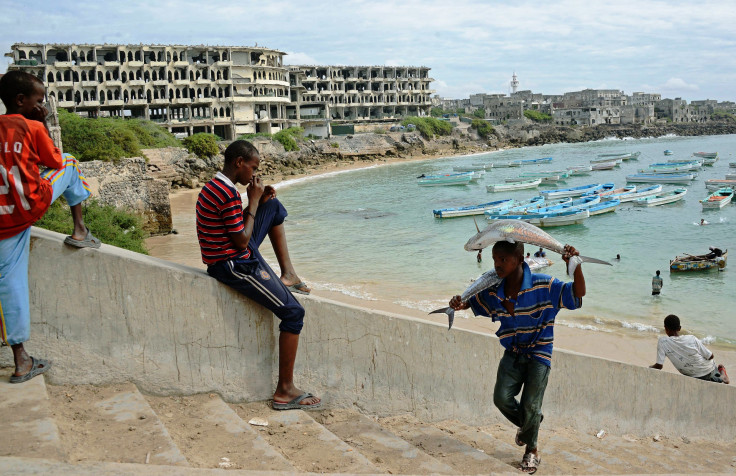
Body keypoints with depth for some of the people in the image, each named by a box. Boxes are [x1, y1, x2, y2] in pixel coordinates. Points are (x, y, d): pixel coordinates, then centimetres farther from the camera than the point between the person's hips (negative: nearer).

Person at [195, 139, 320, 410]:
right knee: (293, 312, -12)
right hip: (233, 266, -10)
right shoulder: (228, 194, -23)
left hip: (234, 255, 10)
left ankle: (287, 273, 16)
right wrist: (253, 202, -12)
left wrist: (258, 201, 4)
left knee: (275, 207, 20)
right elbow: (242, 241, -21)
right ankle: (284, 391, -8)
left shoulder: (213, 187, 9)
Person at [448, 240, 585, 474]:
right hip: (512, 354, 4)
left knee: (530, 406, -4)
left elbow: (578, 294, -21)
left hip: (538, 354, -4)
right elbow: (473, 301, 10)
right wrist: (460, 304, -14)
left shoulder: (544, 286, -20)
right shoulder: (494, 292, -6)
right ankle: (527, 425, 27)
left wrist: (576, 265, -39)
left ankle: (531, 449, 25)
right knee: (502, 398, -8)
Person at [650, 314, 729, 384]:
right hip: (709, 370, 2)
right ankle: (721, 373, 13)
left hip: (694, 377, -2)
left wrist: (650, 367, 0)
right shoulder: (692, 339, -16)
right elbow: (710, 356, -8)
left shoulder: (662, 341, -21)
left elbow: (659, 366, -22)